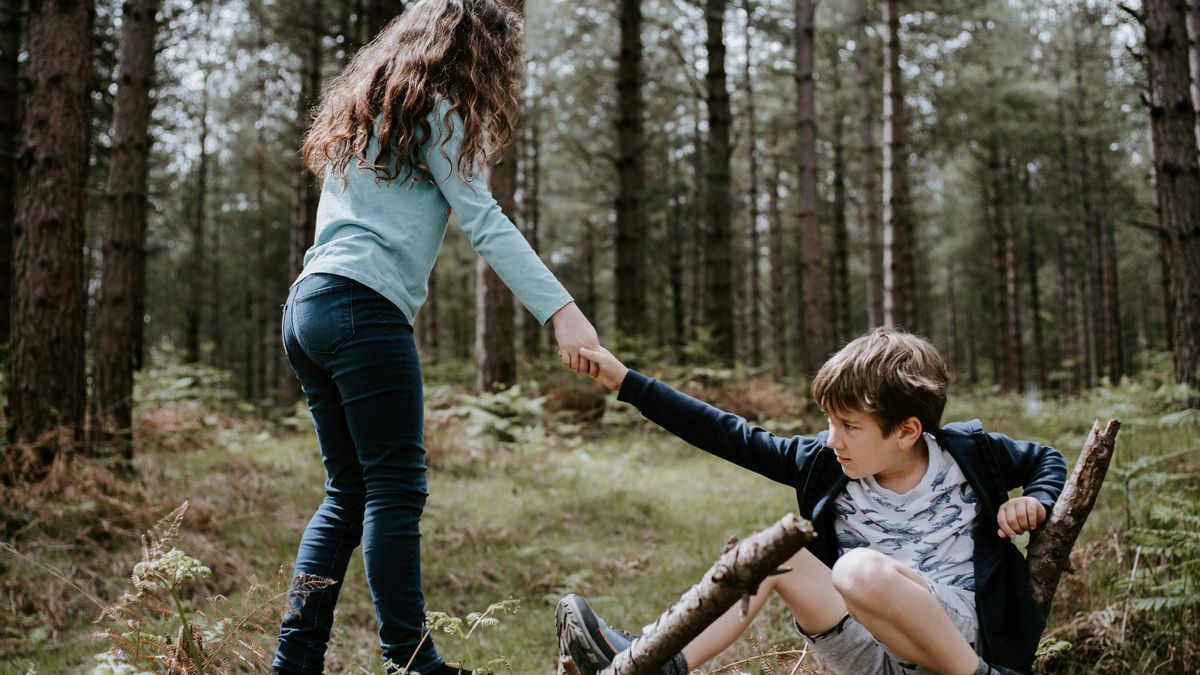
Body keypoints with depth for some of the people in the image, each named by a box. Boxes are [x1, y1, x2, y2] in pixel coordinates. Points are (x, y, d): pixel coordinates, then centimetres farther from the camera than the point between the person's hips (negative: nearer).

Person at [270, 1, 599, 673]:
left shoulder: (365, 105, 26)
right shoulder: (433, 109, 0)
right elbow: (484, 221, -10)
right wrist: (563, 311, -16)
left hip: (306, 306, 9)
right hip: (363, 306, -9)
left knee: (349, 492, 11)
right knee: (397, 490, -8)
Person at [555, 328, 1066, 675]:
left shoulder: (967, 452, -5)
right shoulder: (825, 463, 1)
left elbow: (1045, 459, 15)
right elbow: (730, 437, 1)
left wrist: (1035, 501, -9)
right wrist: (625, 382, -2)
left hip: (963, 633, -4)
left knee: (861, 571, -33)